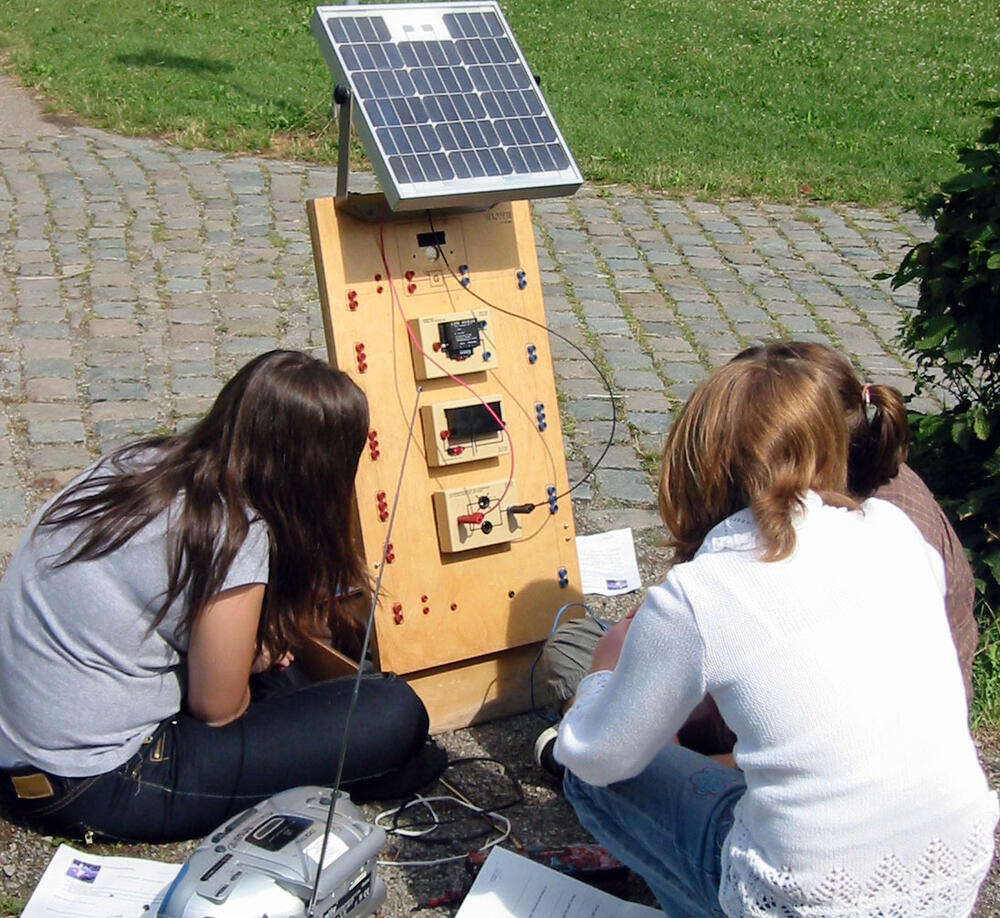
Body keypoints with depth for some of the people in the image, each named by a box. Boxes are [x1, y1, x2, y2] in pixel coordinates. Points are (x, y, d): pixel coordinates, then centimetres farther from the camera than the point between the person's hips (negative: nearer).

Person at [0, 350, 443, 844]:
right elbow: (217, 710, -11)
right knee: (395, 714, -13)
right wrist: (258, 657, 8)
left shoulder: (142, 459, 0)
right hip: (98, 786, -9)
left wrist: (257, 648, 8)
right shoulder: (235, 538, -22)